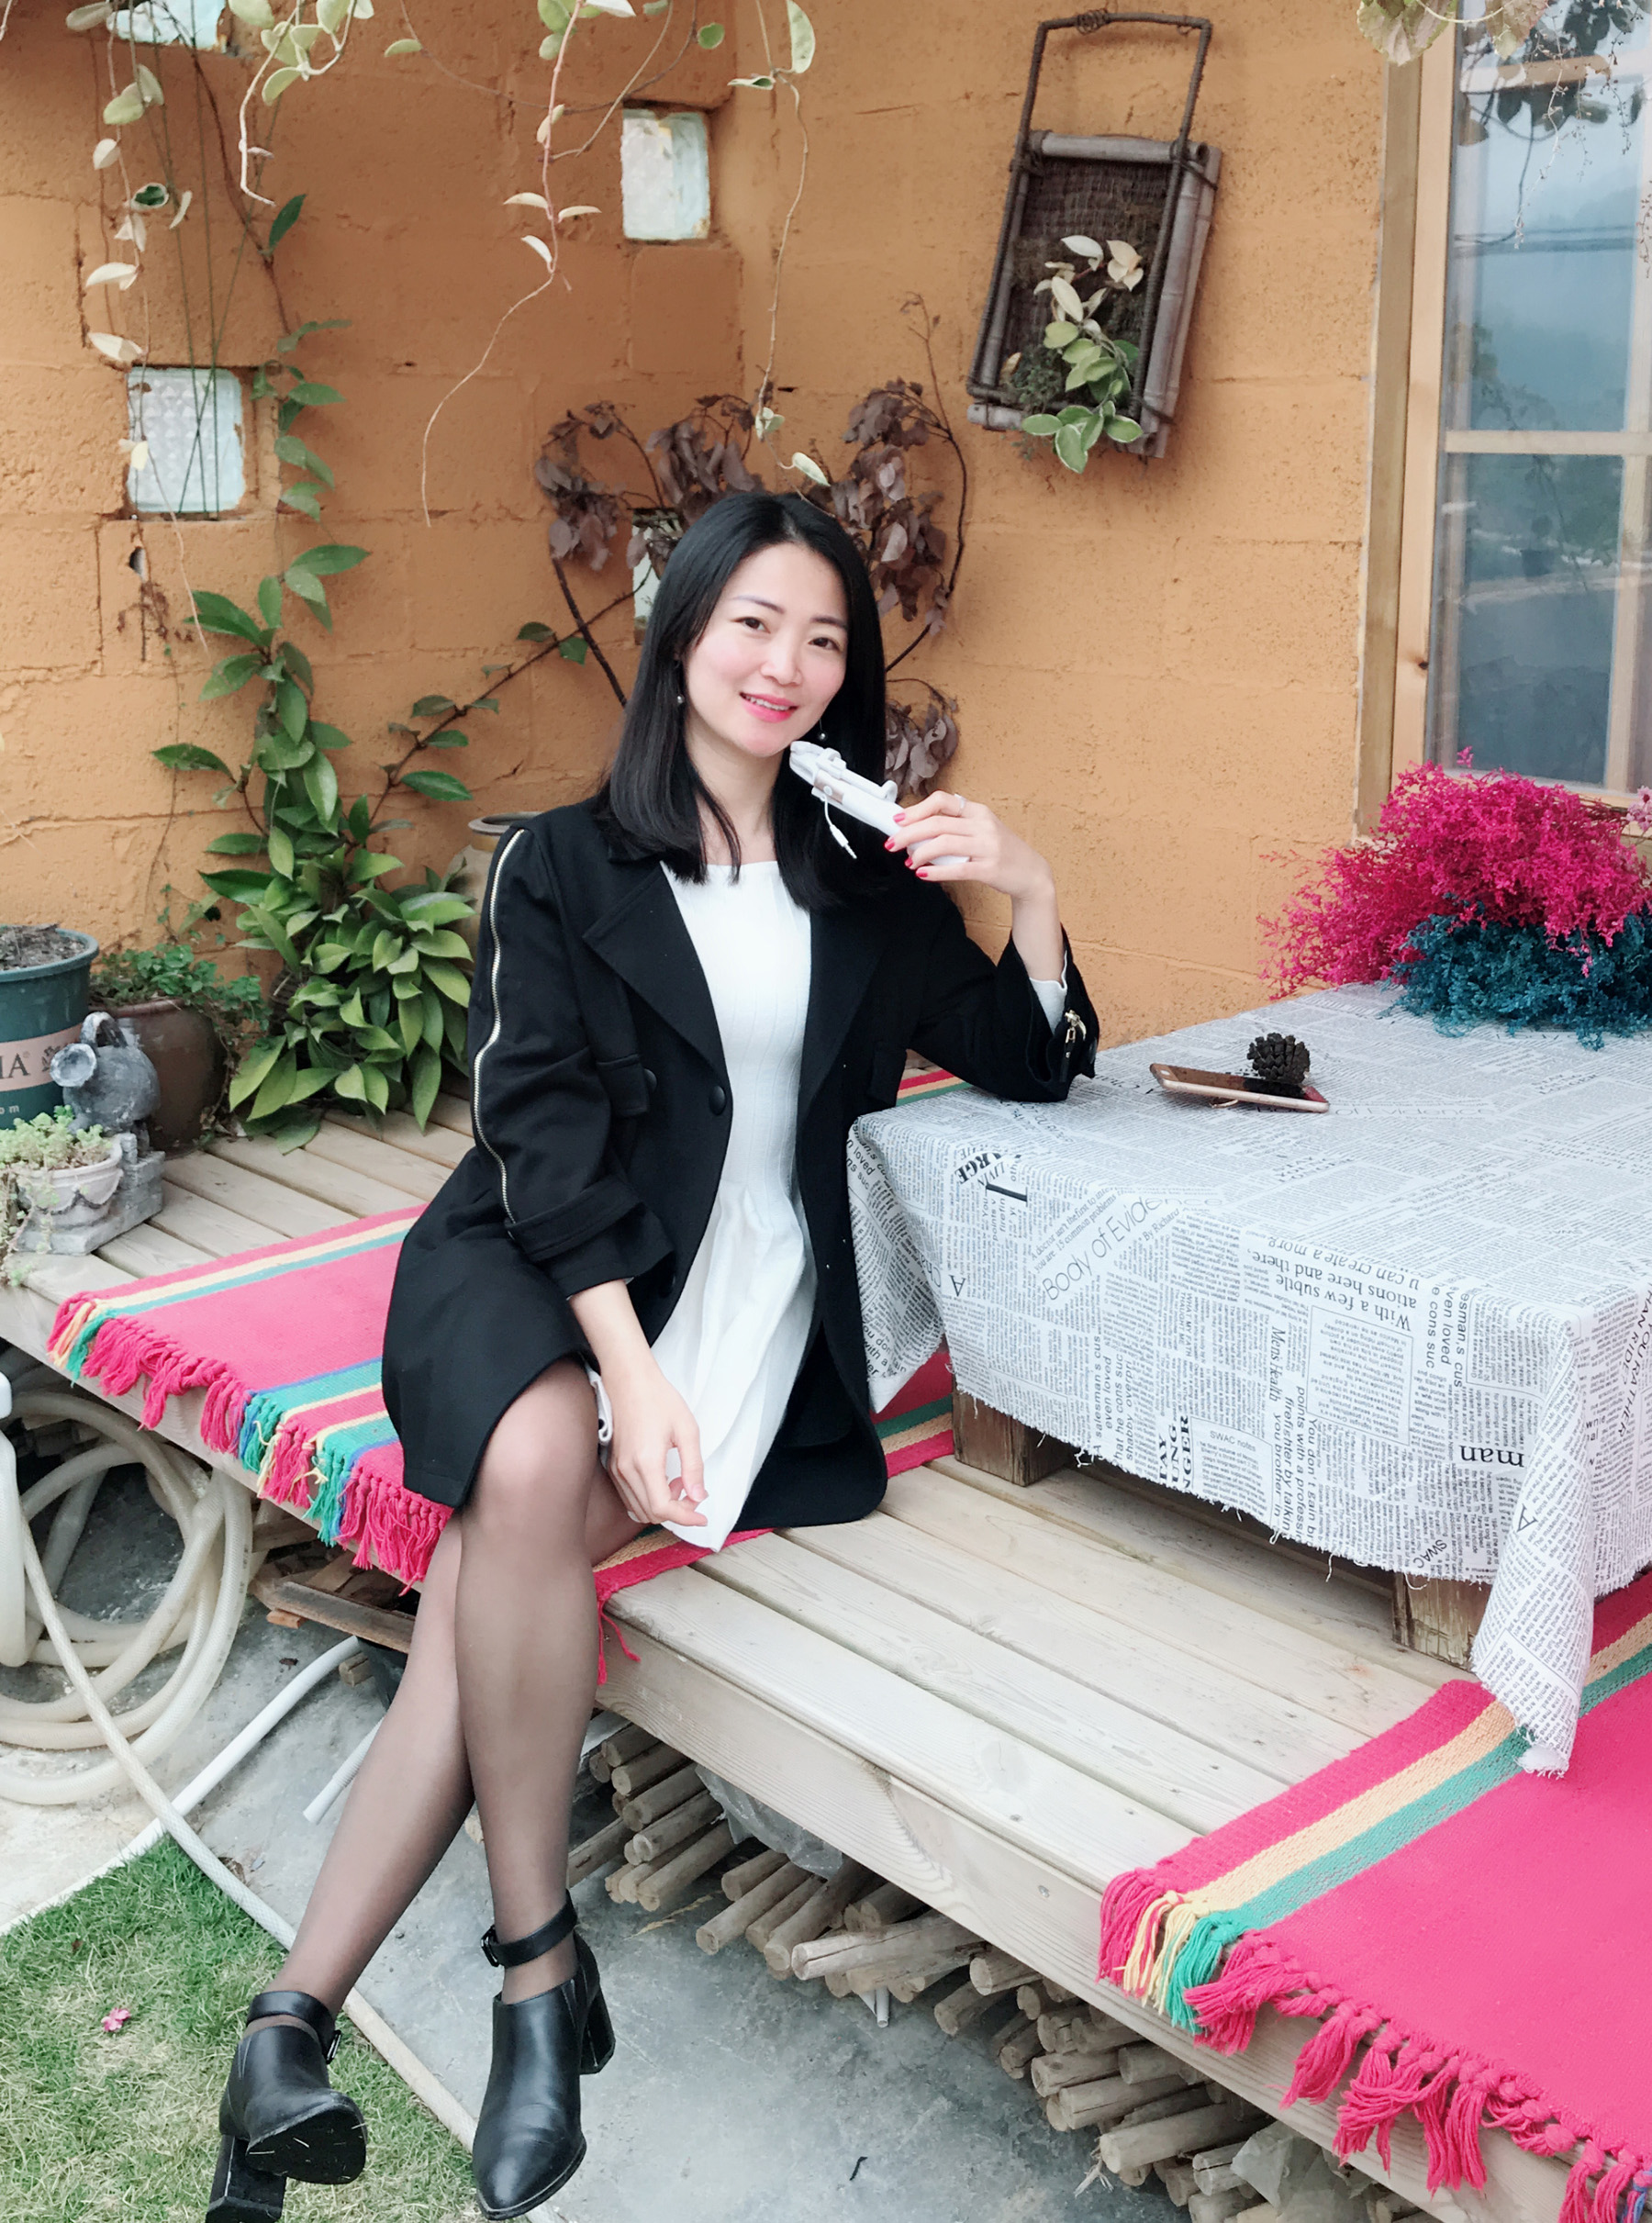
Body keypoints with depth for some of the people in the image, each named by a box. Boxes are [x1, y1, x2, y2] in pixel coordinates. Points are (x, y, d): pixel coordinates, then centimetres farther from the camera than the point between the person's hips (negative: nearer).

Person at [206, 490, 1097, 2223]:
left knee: (486, 1598, -23)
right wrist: (629, 1366, -19)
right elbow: (544, 1128, -6)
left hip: (751, 1297, 1)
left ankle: (293, 2024, -15)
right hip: (538, 1269, -1)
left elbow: (1030, 1069, 16)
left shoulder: (867, 883, 15)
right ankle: (540, 1965, -20)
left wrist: (1031, 892, -4)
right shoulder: (560, 867, 6)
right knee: (534, 1467, -34)